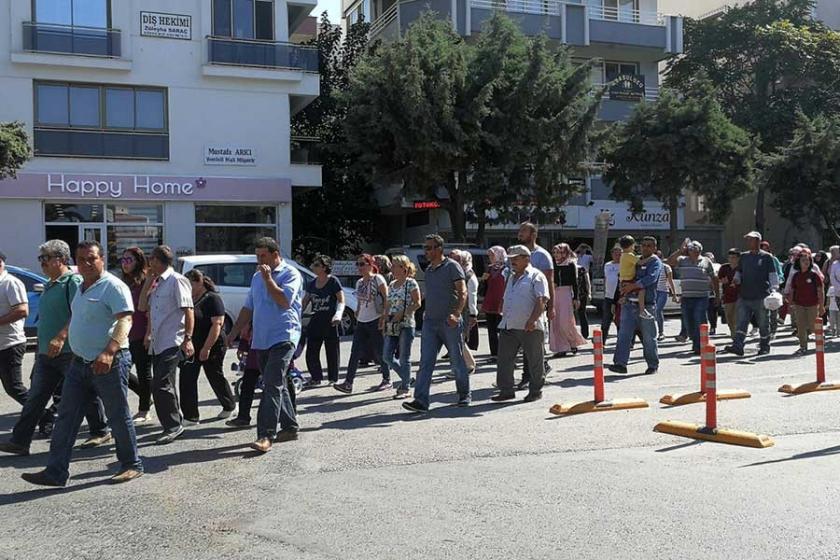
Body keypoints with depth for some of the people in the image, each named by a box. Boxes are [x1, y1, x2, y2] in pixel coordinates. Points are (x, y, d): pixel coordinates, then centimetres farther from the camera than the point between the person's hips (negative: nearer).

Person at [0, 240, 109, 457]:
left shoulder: (74, 281, -11)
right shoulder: (49, 286, 17)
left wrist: (60, 338, -29)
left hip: (70, 352, -8)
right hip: (47, 354, 8)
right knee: (35, 398, 6)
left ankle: (101, 432, 20)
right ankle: (19, 441, 8)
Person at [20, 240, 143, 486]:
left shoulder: (113, 286, -13)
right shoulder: (81, 288, 15)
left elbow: (124, 320, -24)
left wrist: (109, 352, -35)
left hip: (109, 363, -8)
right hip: (79, 363, 9)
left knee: (118, 417, 3)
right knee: (66, 419, 7)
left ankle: (132, 465, 18)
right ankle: (55, 472, 12)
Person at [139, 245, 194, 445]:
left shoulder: (177, 281, -9)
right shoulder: (157, 283, 18)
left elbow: (188, 311, -14)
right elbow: (143, 307, 18)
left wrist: (188, 339, -21)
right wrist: (148, 283, 10)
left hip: (172, 344, -9)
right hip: (157, 344, 9)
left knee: (160, 385, -13)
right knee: (165, 386, 13)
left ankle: (172, 426, -3)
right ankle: (176, 423, 23)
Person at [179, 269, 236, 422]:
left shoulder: (212, 299, -11)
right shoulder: (190, 300, 13)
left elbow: (217, 324, -19)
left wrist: (207, 348, -23)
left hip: (211, 348, -8)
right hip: (192, 347, 8)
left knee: (216, 378, 1)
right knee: (186, 379, 6)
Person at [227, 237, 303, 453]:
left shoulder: (290, 274, -5)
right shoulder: (257, 277, 18)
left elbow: (284, 301, -19)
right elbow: (248, 308, 22)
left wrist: (268, 278, -14)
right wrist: (234, 332, 20)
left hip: (283, 338, -8)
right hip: (261, 339, 8)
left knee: (272, 384, -16)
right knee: (276, 385, 12)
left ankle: (266, 435, -19)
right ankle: (290, 427, 22)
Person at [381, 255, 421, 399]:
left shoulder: (411, 283, -7)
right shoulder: (392, 284, 13)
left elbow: (417, 303, -11)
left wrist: (402, 313, -18)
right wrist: (384, 320, 7)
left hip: (406, 324, -7)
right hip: (392, 326, 7)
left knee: (404, 358, -2)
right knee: (387, 356, 4)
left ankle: (405, 388, 9)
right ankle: (406, 378, 23)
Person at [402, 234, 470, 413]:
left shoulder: (452, 266, -6)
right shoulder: (428, 270, 16)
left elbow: (463, 292, -14)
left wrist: (456, 313, -26)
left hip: (450, 323, -6)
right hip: (430, 322, 6)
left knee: (457, 361, 7)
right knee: (425, 362, -5)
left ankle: (464, 395, 25)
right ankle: (421, 401, -10)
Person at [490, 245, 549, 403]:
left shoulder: (536, 276, -5)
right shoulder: (512, 277, 20)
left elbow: (541, 301, -15)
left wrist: (532, 320, -24)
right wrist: (503, 315, 22)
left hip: (530, 327, -7)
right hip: (508, 326, 7)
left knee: (534, 362, 4)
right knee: (504, 360, 5)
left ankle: (535, 391, 16)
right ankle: (506, 391, 13)